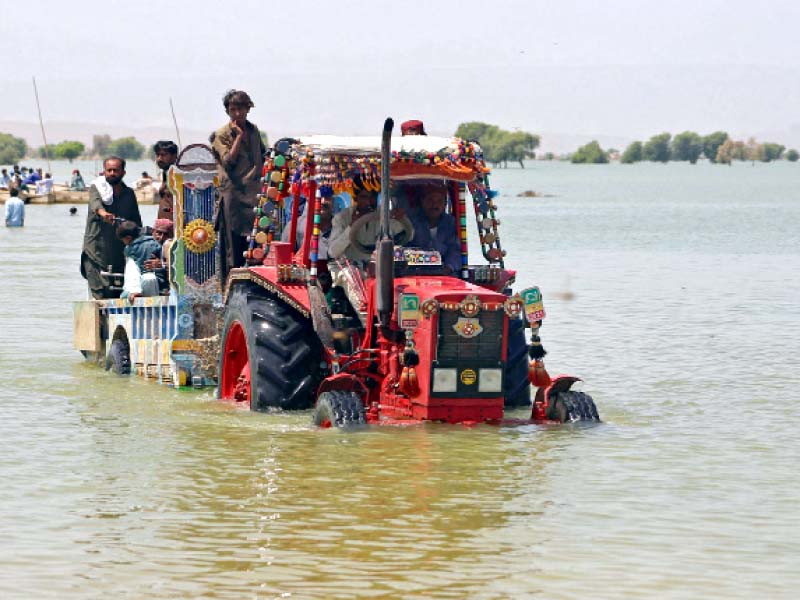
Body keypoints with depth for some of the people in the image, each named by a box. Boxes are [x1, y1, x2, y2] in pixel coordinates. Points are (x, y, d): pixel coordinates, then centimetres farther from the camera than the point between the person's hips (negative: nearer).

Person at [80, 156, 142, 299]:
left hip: (121, 254, 4)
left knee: (119, 296, 0)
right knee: (100, 295, -12)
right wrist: (102, 212, -46)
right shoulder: (96, 188, 0)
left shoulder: (129, 194, 12)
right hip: (96, 252, -4)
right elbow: (95, 202, -23)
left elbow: (136, 222, 18)